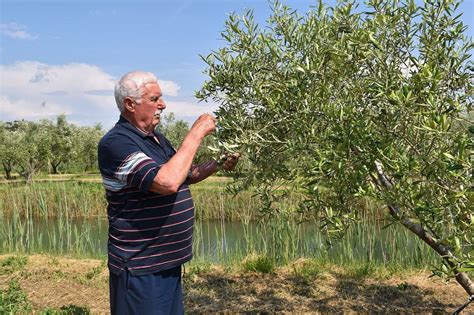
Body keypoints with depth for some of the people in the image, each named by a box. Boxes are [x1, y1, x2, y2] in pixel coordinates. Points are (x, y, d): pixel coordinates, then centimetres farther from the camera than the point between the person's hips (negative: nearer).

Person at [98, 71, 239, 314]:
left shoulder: (157, 138, 10)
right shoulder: (116, 142, -19)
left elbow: (182, 176, 22)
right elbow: (167, 182, -32)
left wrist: (217, 164, 5)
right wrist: (195, 134, -22)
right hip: (140, 268, -9)